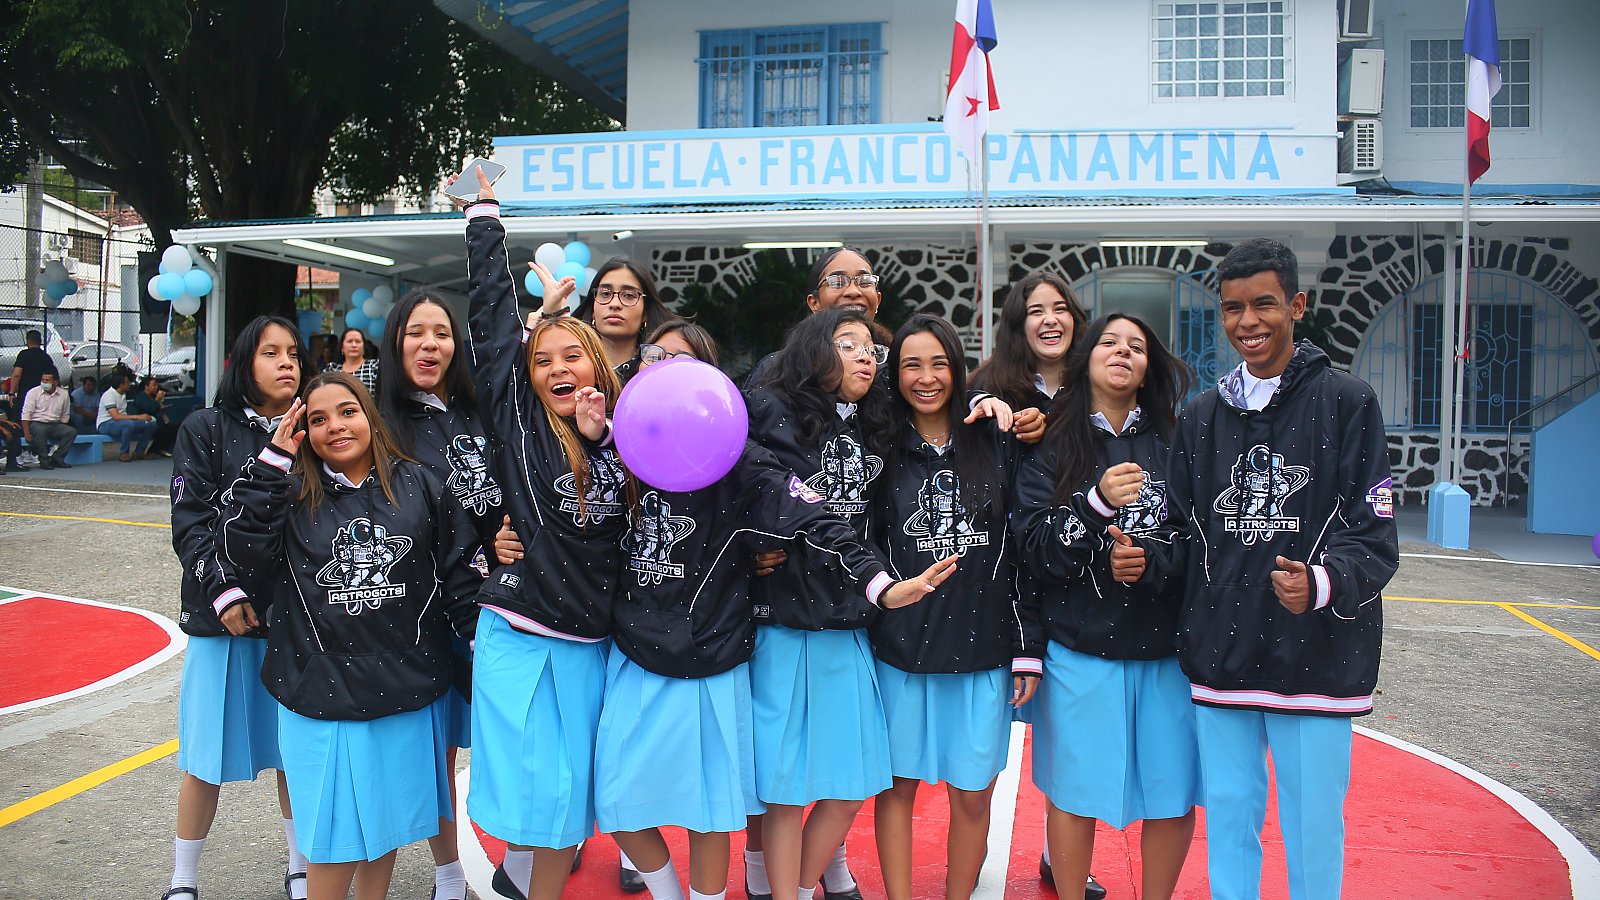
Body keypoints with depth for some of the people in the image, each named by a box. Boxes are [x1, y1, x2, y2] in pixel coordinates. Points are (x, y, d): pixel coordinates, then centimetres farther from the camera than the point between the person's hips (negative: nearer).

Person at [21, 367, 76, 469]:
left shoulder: (63, 394, 7)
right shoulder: (33, 393, -1)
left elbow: (64, 416, 13)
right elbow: (26, 414, -7)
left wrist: (61, 431, 2)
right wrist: (27, 434, -16)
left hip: (54, 425, 3)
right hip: (37, 423, -3)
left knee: (72, 431, -23)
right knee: (40, 431, -37)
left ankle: (56, 458, -19)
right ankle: (44, 460, -24)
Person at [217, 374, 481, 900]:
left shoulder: (418, 485, 2)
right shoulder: (293, 493, 1)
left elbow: (460, 573, 3)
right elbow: (245, 553, -15)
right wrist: (271, 462, -15)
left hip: (407, 688, 2)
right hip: (321, 691, -1)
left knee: (387, 819, 18)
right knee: (334, 832, 7)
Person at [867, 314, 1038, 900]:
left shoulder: (995, 443, 4)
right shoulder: (883, 451, 3)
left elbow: (1025, 549, 4)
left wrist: (1028, 649, 1)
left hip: (983, 648, 0)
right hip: (900, 648, 0)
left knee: (973, 794, 7)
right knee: (898, 783, 8)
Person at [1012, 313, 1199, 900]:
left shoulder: (1176, 442, 6)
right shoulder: (1051, 446, 3)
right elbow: (1033, 548, -6)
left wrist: (1152, 562, -17)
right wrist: (1097, 503, -20)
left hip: (1167, 647, 2)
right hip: (1079, 649, -1)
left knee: (1173, 794, 7)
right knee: (1073, 790, 7)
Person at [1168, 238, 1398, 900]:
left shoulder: (1346, 402, -3)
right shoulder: (1201, 416, 10)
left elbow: (1374, 538, -7)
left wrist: (1321, 584, -25)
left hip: (1314, 659, -3)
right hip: (1220, 659, 4)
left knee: (1313, 830, 6)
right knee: (1228, 819, 14)